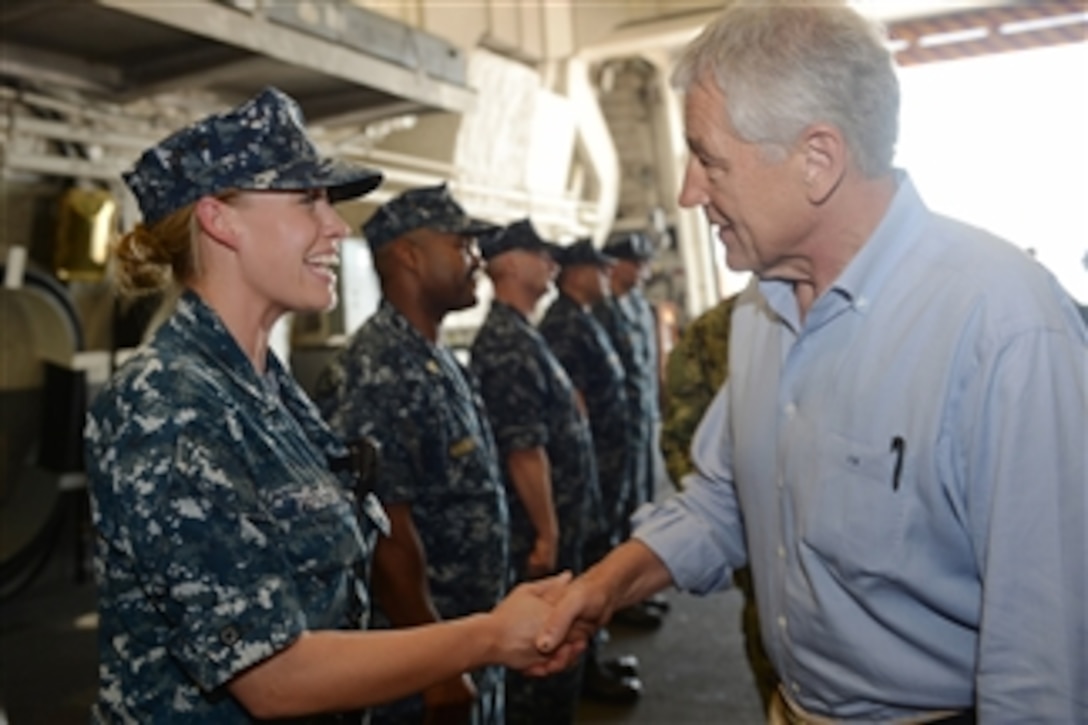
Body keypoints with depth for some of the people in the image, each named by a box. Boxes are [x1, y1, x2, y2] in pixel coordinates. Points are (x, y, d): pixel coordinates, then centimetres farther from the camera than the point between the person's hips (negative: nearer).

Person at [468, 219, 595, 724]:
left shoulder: (518, 334, 13)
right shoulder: (506, 342, -19)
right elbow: (524, 450, -22)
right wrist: (547, 532, -18)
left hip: (559, 520, 10)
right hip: (540, 529, -10)